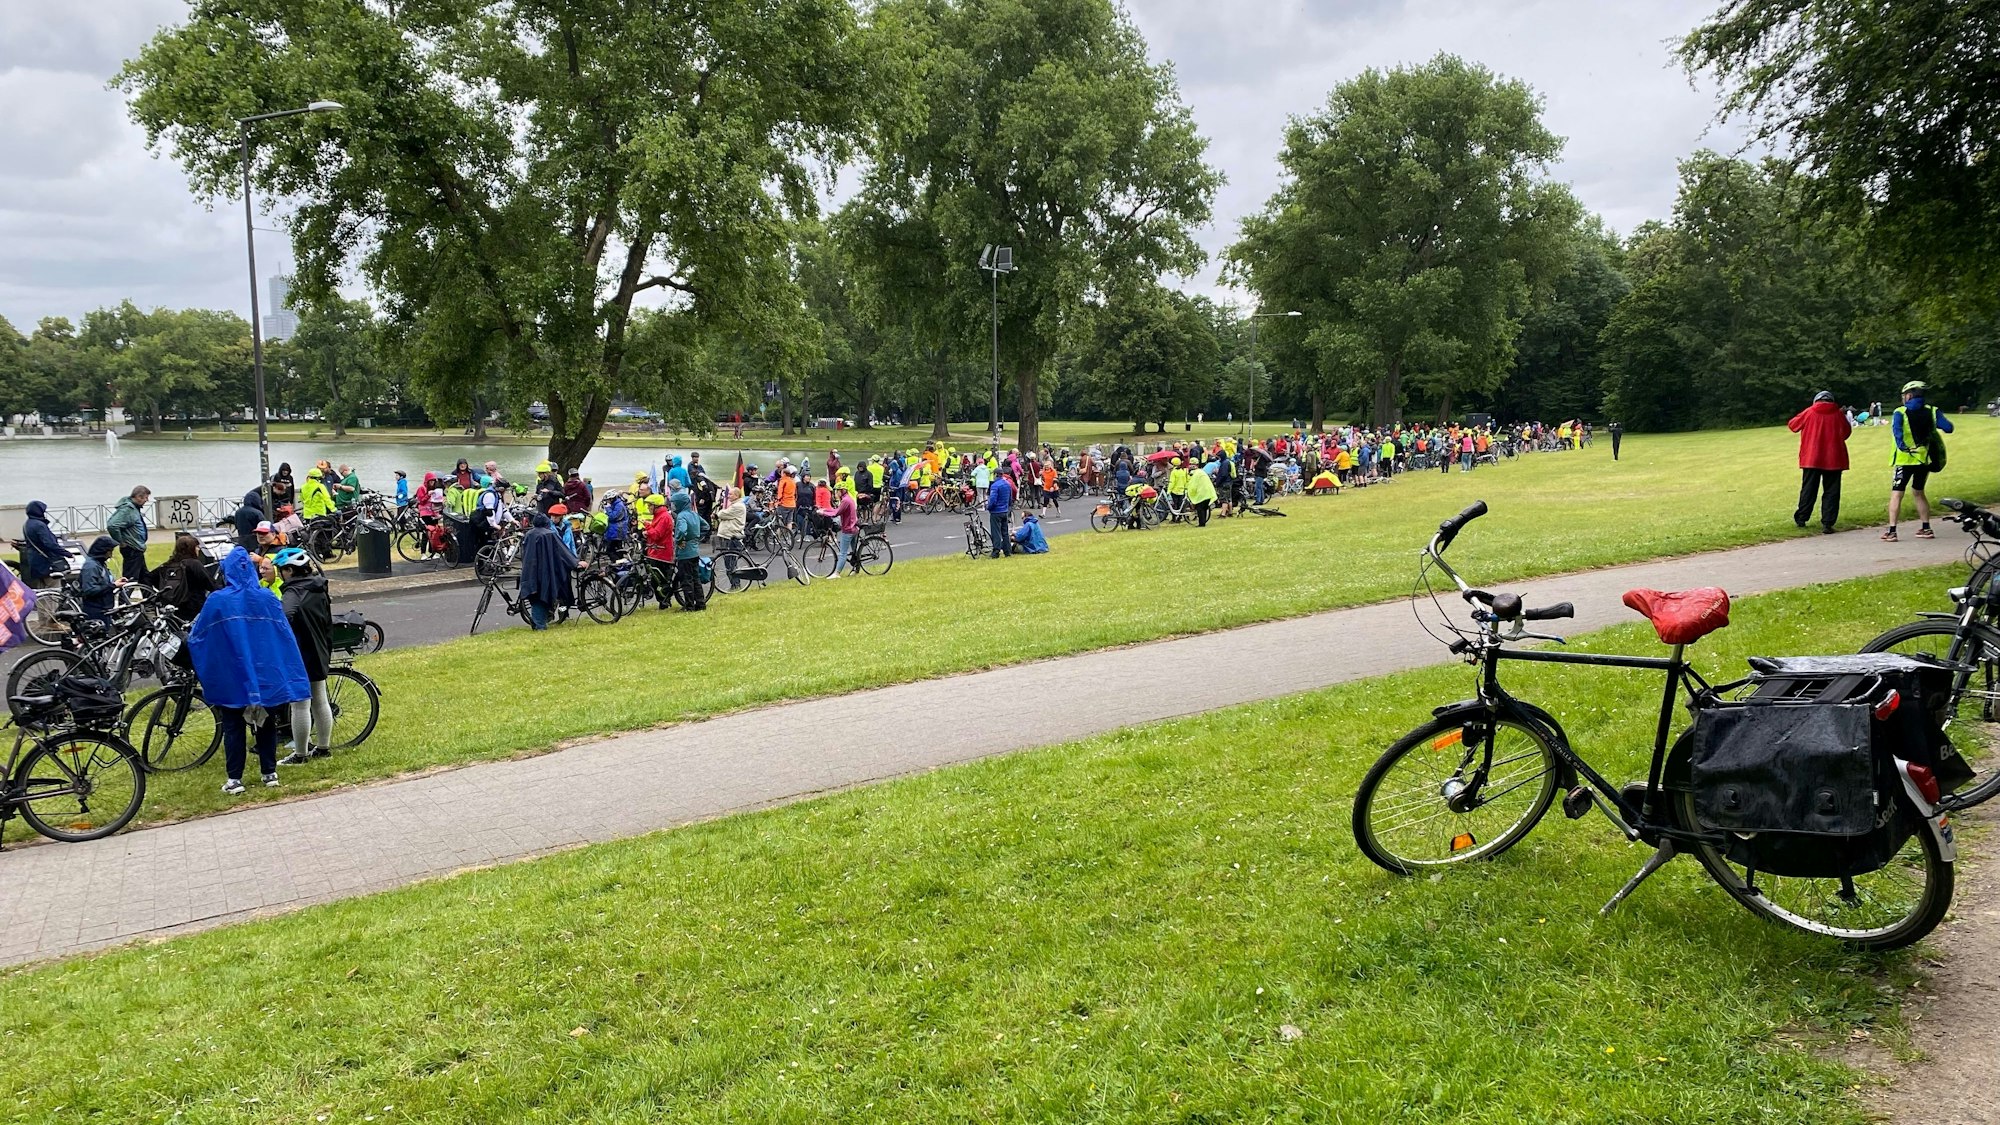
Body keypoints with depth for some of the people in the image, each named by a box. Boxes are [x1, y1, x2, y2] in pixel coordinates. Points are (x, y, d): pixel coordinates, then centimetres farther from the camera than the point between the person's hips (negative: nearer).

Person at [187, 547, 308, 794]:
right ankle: (270, 773, 17)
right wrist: (286, 679, 7)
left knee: (233, 727, 7)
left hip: (231, 676, -2)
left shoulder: (217, 601, -10)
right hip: (265, 674, 2)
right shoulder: (267, 598, -5)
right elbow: (285, 636, -2)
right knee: (266, 723, 14)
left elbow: (197, 638, -2)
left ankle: (234, 779, 8)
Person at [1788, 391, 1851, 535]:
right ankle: (1827, 523, -4)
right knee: (1831, 492, 3)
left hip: (1811, 458, 1)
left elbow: (1792, 424, 10)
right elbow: (1846, 432, 9)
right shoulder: (1838, 414, -1)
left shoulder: (1809, 412, -2)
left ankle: (1801, 519, 17)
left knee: (1808, 490, 11)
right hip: (1833, 459, -1)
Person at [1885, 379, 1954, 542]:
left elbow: (1896, 430, -26)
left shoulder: (1900, 412, -8)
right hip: (1925, 459, 5)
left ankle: (1892, 531, -7)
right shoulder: (1931, 412, 2)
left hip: (1904, 460, -5)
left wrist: (1902, 446, -28)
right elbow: (1948, 428, -3)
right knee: (1919, 492, 21)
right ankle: (1926, 528, 23)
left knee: (1896, 494, -1)